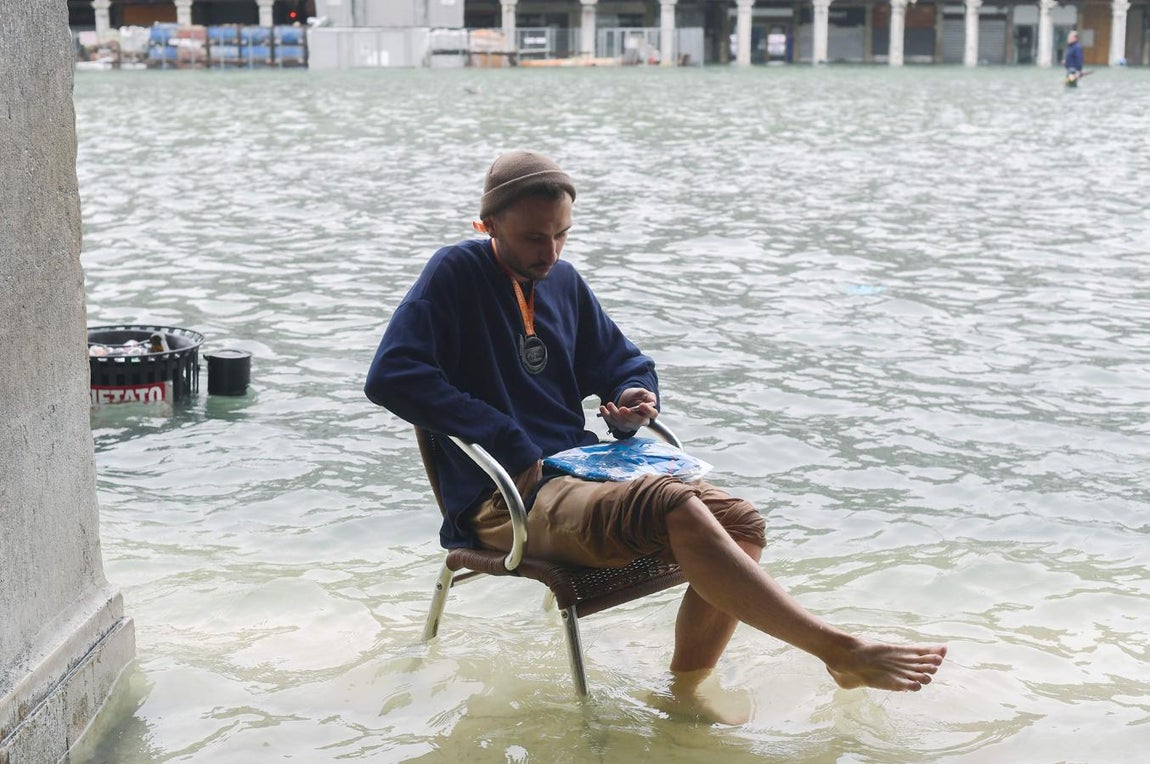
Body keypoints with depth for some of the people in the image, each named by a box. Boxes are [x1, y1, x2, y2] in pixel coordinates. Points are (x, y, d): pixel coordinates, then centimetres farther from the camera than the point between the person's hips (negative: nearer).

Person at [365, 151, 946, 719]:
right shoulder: (456, 274, -3)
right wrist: (507, 443, -20)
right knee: (672, 507, -32)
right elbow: (391, 376, -17)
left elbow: (626, 366, 27)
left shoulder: (563, 281, 17)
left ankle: (680, 700, -5)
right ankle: (838, 650, -26)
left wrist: (633, 400, 1)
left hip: (581, 475, 8)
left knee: (740, 524, -14)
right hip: (507, 501, -7)